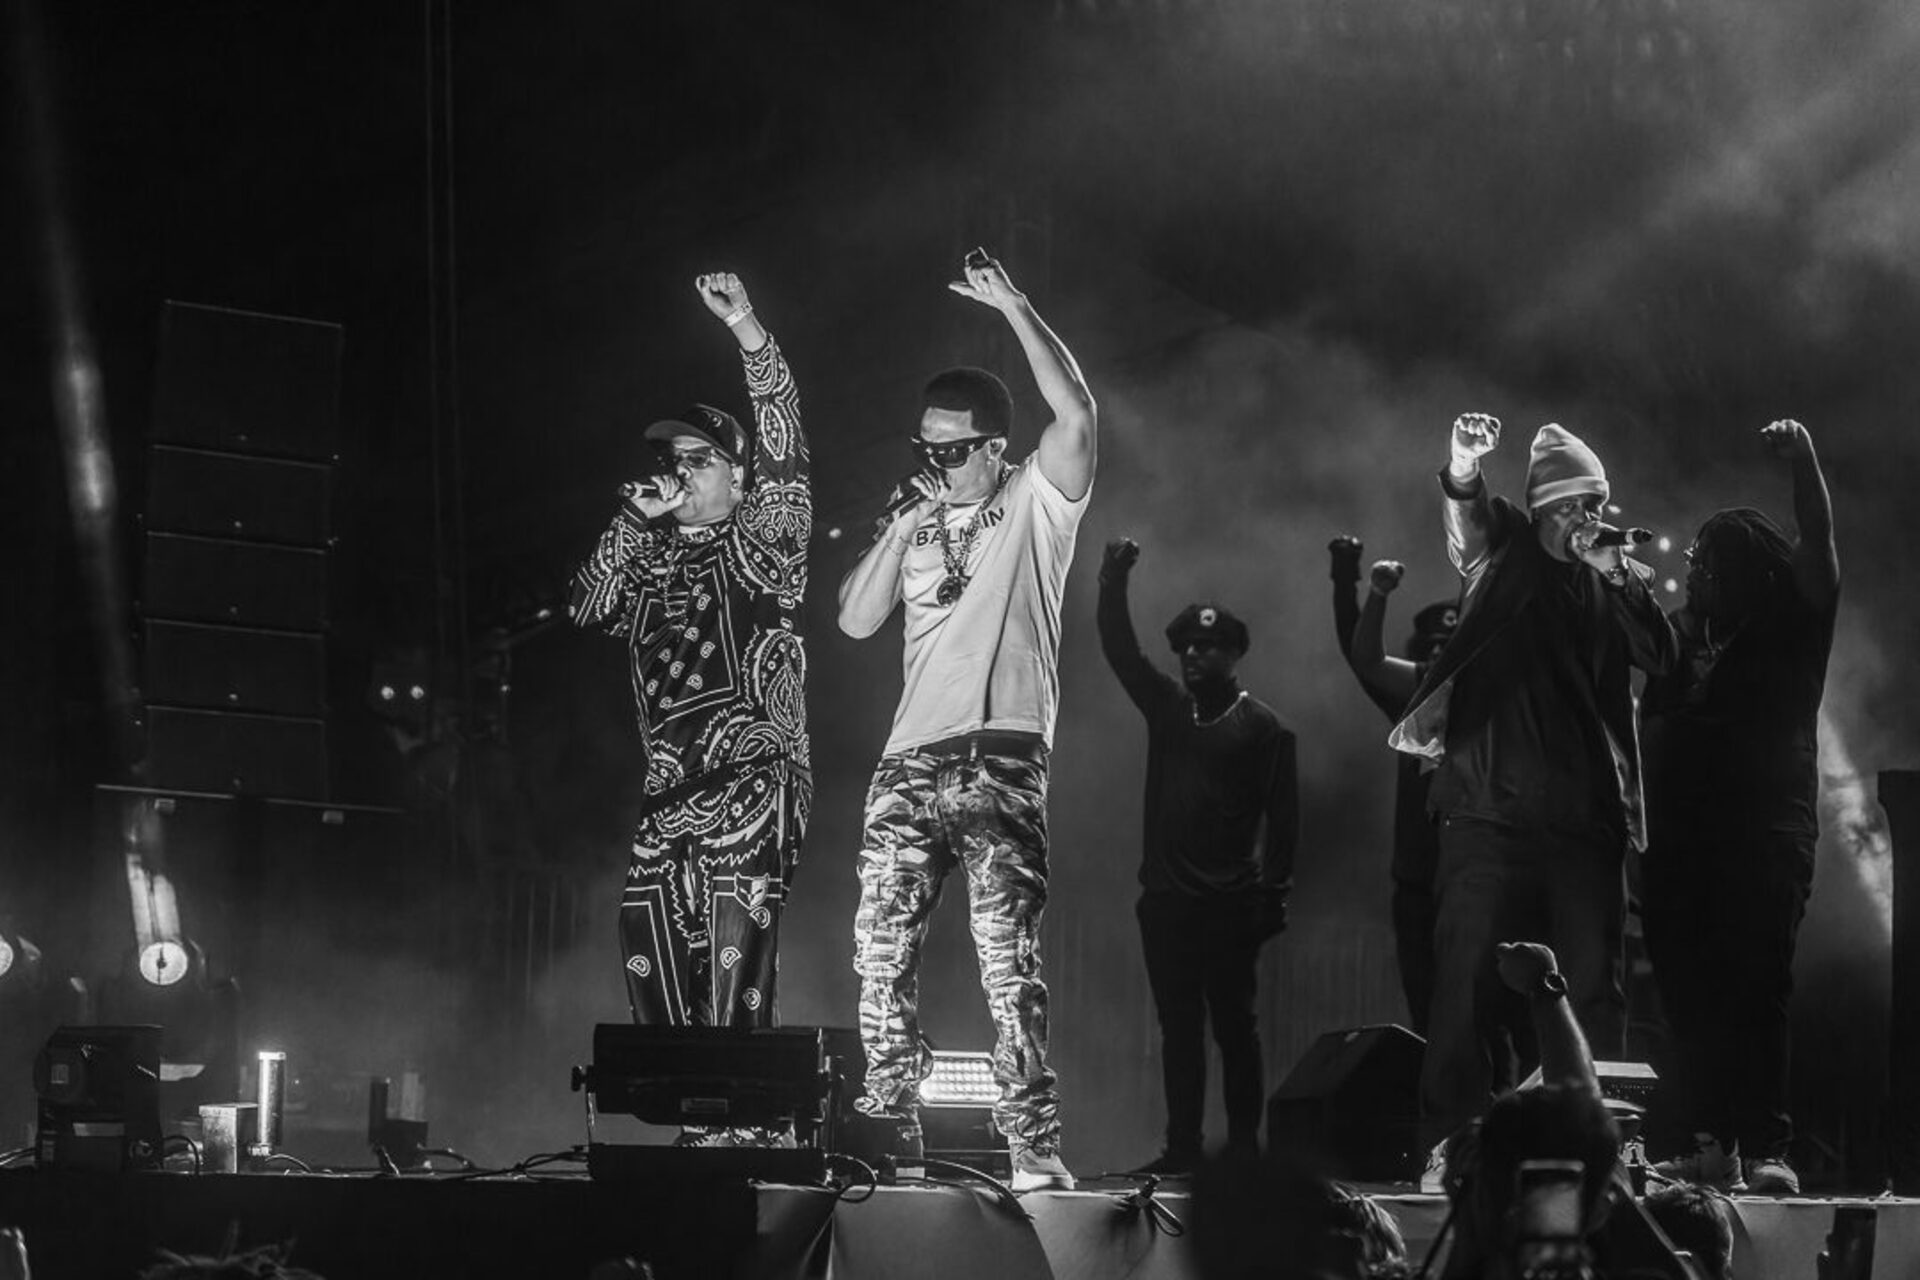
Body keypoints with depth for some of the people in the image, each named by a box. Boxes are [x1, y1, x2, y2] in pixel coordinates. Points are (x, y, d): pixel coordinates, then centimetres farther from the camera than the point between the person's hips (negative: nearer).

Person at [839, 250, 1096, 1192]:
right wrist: (898, 533, 2)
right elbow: (855, 621, 14)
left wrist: (1013, 308, -14)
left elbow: (1076, 415, -14)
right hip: (912, 761, 5)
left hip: (1003, 761, -5)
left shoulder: (1034, 503, 4)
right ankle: (890, 1130, 6)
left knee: (1007, 955, -12)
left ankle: (1032, 1143, -12)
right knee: (882, 948, -1)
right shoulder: (918, 520, 19)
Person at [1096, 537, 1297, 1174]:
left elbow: (1282, 817, -6)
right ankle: (1182, 1146, 8)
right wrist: (1113, 584, -4)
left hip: (1229, 905, -5)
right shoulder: (1168, 707, 13)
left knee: (1234, 1025, -3)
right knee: (1178, 1027, 6)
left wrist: (1273, 895, -13)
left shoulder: (1263, 727, -2)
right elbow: (1120, 652, 8)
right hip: (1166, 900, 5)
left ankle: (1243, 1146, 0)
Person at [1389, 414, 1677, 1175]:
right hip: (1493, 806, -2)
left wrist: (1612, 573, -8)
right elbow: (1470, 522, -12)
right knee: (1468, 976, -8)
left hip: (1586, 817, 3)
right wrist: (1463, 471, -33)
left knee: (1593, 985, 0)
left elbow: (1658, 654, 1)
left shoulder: (1618, 581, 17)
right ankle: (1447, 1143, -7)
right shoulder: (1507, 556, 10)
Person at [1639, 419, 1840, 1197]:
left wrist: (1805, 467, -16)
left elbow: (1819, 548, -7)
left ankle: (1766, 1153, -13)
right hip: (1682, 840, 5)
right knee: (1688, 998, 1)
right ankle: (1711, 1147, 4)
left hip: (1764, 840, -5)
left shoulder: (1791, 628, 5)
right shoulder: (1683, 637, 16)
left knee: (1753, 995, -10)